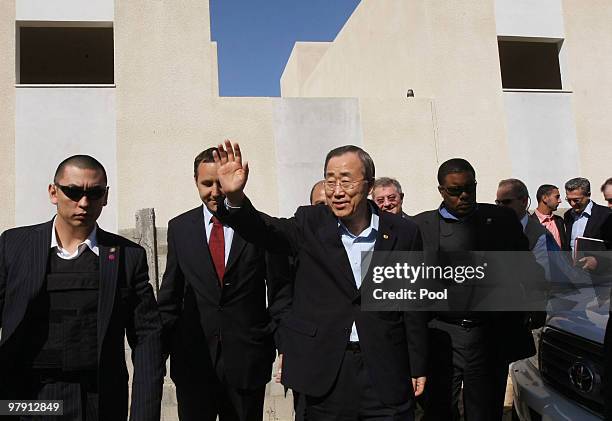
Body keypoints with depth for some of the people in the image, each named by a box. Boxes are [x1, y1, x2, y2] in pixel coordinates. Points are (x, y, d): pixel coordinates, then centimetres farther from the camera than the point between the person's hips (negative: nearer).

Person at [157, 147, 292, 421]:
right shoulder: (179, 228, 5)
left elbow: (282, 292, 1)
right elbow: (170, 294, 9)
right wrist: (164, 345, 5)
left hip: (247, 360, -1)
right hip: (192, 360, 2)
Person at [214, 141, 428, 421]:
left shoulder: (403, 234, -2)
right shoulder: (310, 224, -1)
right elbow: (265, 231, -16)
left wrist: (417, 369, 6)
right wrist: (235, 197, -36)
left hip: (386, 373, 0)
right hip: (324, 370, 0)